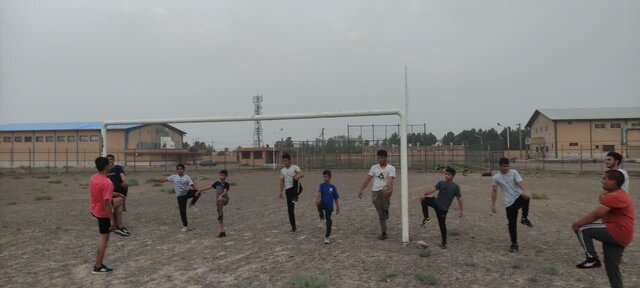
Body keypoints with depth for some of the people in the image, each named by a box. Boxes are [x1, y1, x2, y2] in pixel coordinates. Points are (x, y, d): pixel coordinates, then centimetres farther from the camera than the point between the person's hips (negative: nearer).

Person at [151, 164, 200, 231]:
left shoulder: (187, 177, -7)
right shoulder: (173, 177, 1)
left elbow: (192, 185, -15)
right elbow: (164, 180, -1)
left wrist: (198, 190, -29)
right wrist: (154, 180, -11)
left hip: (188, 193, -1)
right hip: (180, 196, 2)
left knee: (197, 192, -33)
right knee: (182, 211, -1)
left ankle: (192, 204, -8)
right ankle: (185, 225, 15)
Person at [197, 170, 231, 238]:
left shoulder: (226, 184, -6)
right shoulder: (217, 183, 12)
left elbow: (225, 191, -21)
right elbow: (209, 187, 19)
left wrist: (221, 195, -40)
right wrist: (200, 190, 22)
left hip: (224, 199, -6)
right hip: (218, 200, 6)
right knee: (220, 218, 8)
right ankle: (222, 232, 14)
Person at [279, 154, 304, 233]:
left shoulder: (295, 167, -3)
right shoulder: (282, 170, 14)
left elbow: (302, 174, -20)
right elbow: (282, 181, 21)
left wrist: (298, 176, -43)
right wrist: (281, 192, 15)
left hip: (296, 188, -5)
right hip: (288, 190, 5)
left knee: (295, 179, -37)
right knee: (290, 209, 3)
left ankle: (295, 197, -40)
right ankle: (293, 227, 15)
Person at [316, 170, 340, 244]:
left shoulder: (333, 187, 3)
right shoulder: (322, 185, 1)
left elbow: (336, 198, 8)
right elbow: (319, 193, -17)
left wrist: (337, 208, 11)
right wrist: (317, 199, -38)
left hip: (329, 206, 1)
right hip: (322, 204, -1)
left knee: (328, 221, 3)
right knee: (319, 203, -37)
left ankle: (326, 237, 21)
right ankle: (322, 215, -10)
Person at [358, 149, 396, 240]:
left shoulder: (391, 168, -3)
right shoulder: (374, 167, 9)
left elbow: (390, 180, -19)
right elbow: (368, 179, 8)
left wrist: (389, 189, -38)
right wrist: (361, 190, 1)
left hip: (384, 190, -3)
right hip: (375, 192, 4)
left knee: (386, 191, -41)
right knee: (380, 215, 7)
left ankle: (386, 210, -18)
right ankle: (383, 233, 19)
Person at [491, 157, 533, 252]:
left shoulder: (514, 172, -2)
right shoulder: (496, 177, 2)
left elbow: (520, 182, -19)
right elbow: (494, 191, 9)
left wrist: (525, 191, -39)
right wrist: (493, 204, 5)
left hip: (519, 197, -1)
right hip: (509, 203, 1)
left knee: (526, 198, -38)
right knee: (512, 224, 2)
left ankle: (524, 218, -16)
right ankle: (514, 244, 18)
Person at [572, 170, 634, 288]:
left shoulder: (614, 196, -17)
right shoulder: (619, 194, 18)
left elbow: (596, 214, -24)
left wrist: (577, 223, -17)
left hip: (617, 233, -11)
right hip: (619, 235, 11)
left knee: (582, 229, -14)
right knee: (612, 267, 14)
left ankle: (592, 259, -8)